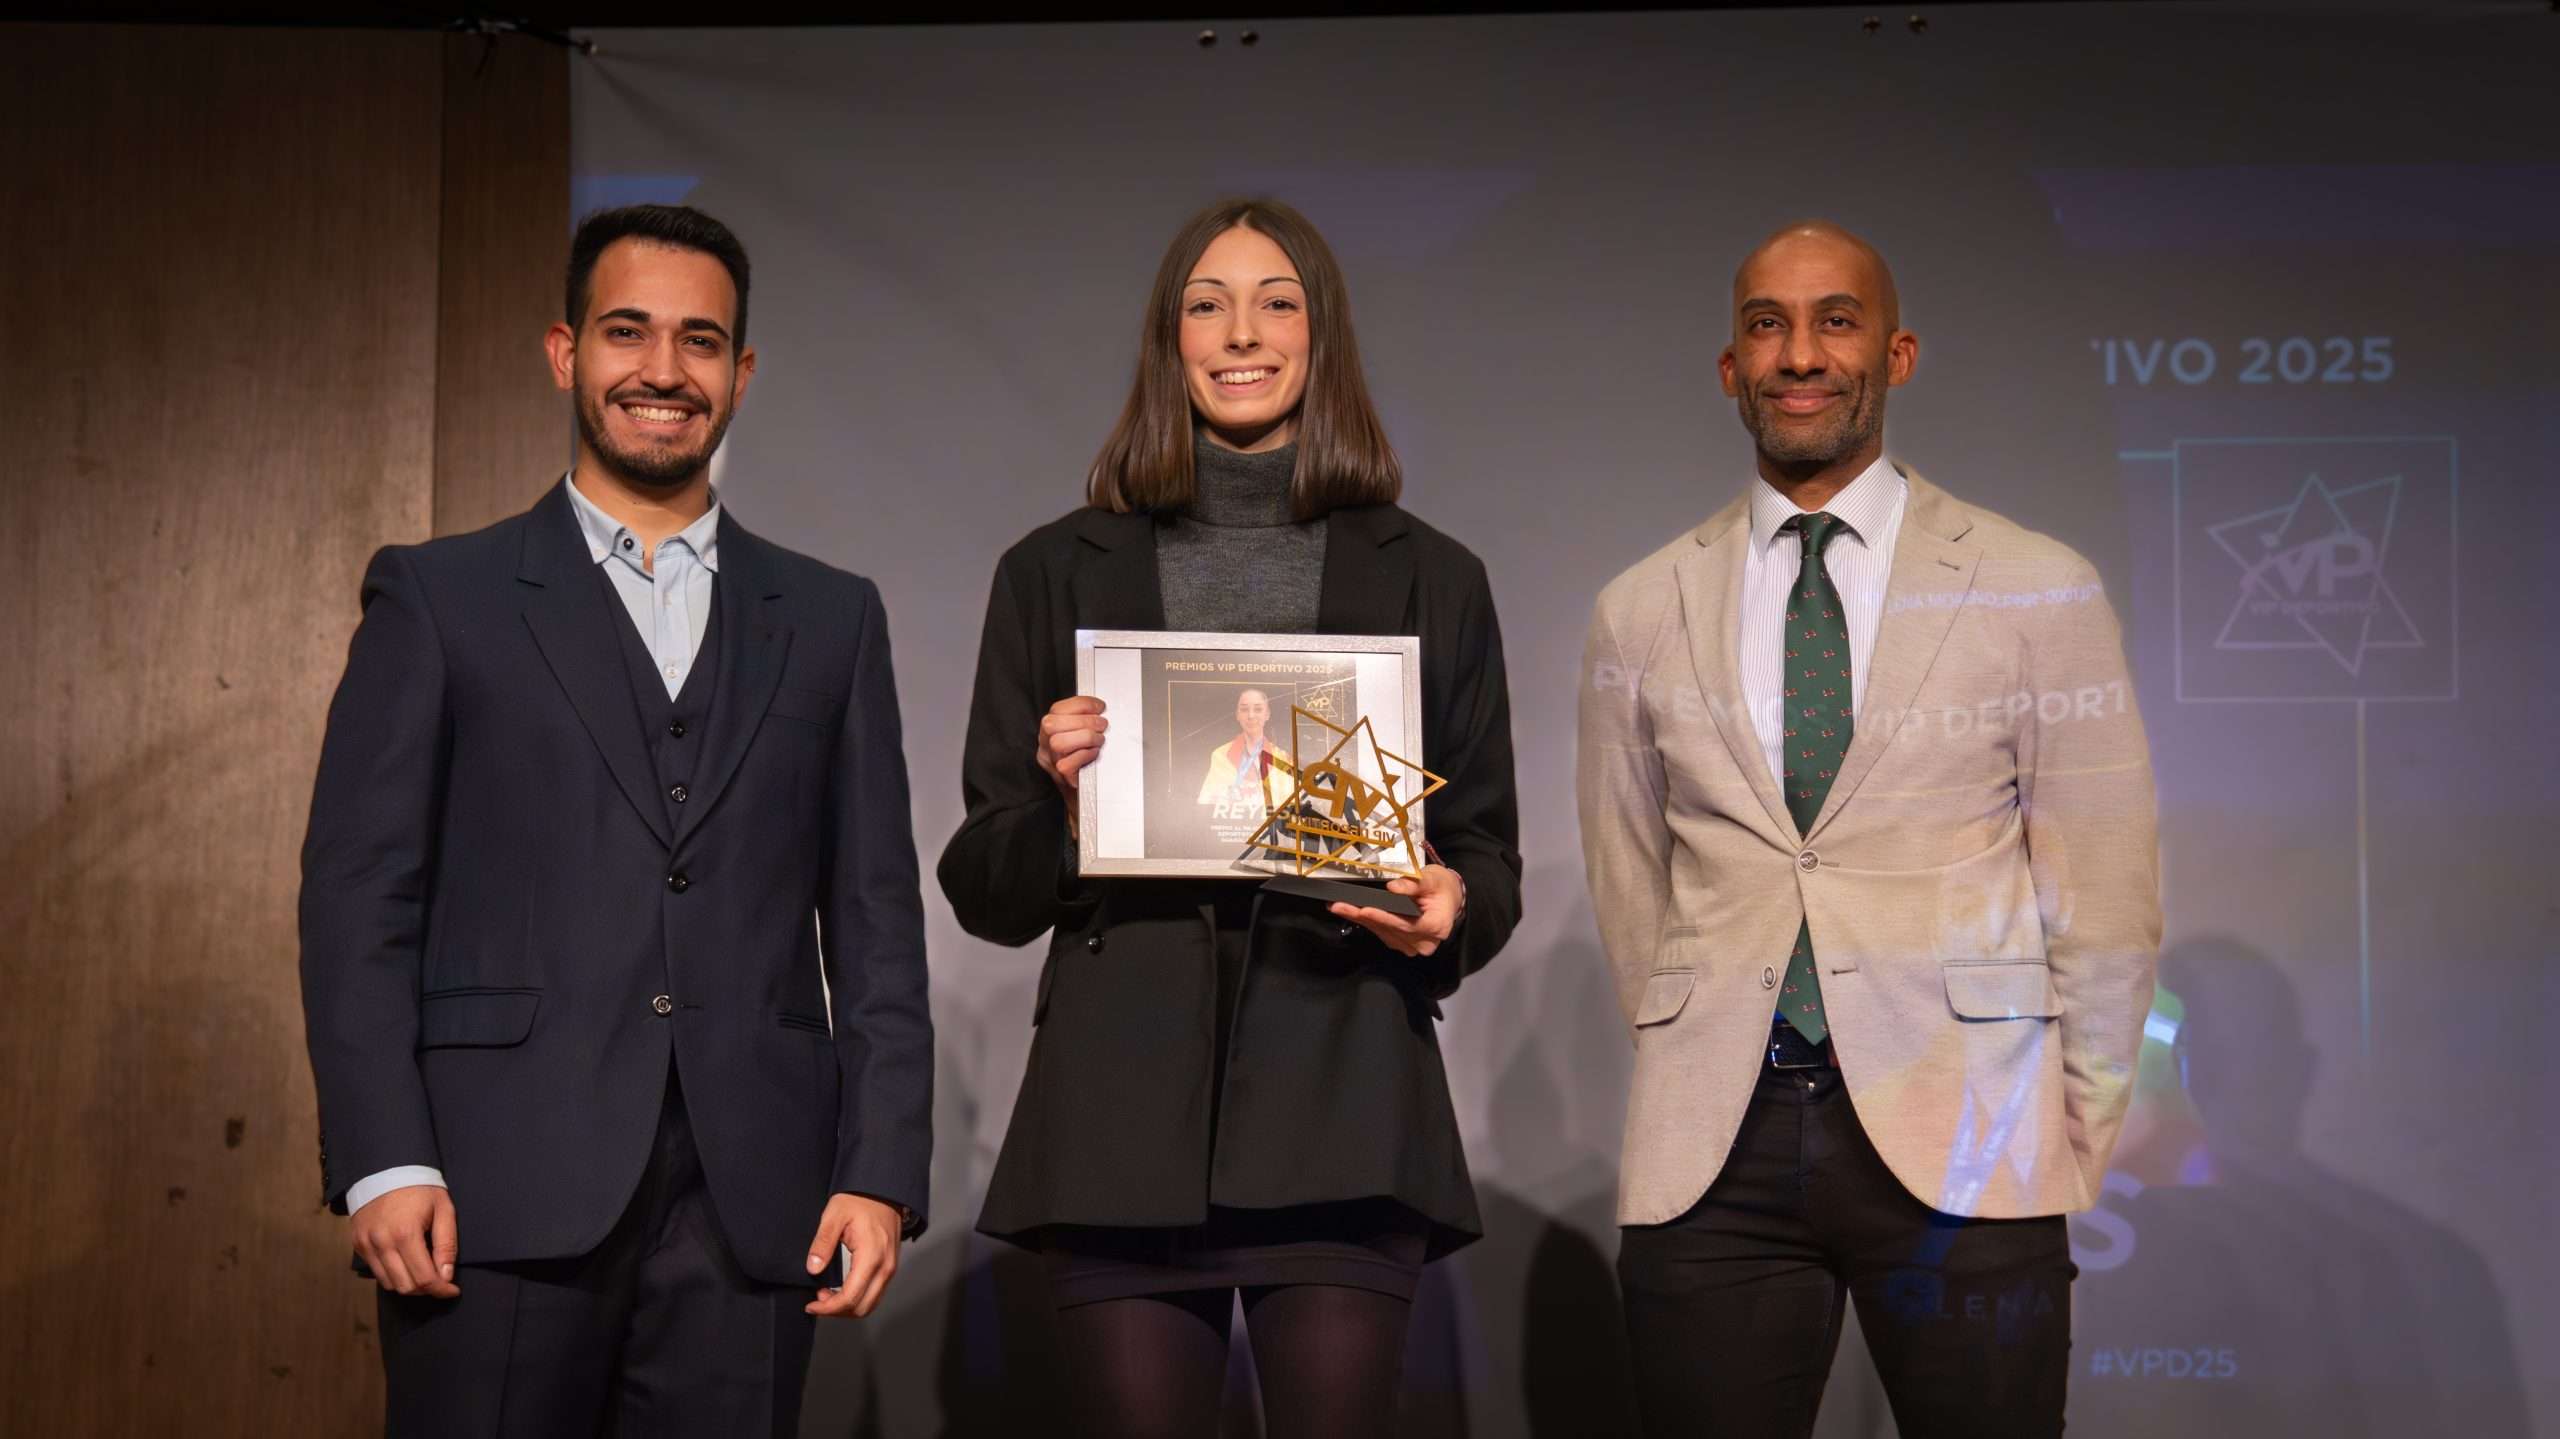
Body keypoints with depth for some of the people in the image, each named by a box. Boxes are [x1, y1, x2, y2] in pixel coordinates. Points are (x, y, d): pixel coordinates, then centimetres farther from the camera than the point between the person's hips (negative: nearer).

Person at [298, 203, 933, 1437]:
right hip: (503, 1197, -2)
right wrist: (383, 1162, -9)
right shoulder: (436, 597, 8)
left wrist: (881, 1172, 0)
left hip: (750, 1207, 2)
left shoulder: (830, 621, 15)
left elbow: (875, 918, 10)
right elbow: (357, 894, 2)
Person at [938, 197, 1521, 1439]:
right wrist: (1062, 800, -9)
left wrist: (1451, 909, -8)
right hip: (1123, 1109, 0)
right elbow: (983, 892, 11)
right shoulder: (1057, 573, 12)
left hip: (1342, 1104, 0)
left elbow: (1489, 858, 14)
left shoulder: (1430, 579, 13)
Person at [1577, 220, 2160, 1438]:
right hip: (1713, 1153, 2)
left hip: (1962, 1141, -1)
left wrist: (2077, 1140, 2)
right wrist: (1696, 1080, 11)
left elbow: (2105, 889, 4)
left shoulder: (2037, 591, 3)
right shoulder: (1640, 613, 10)